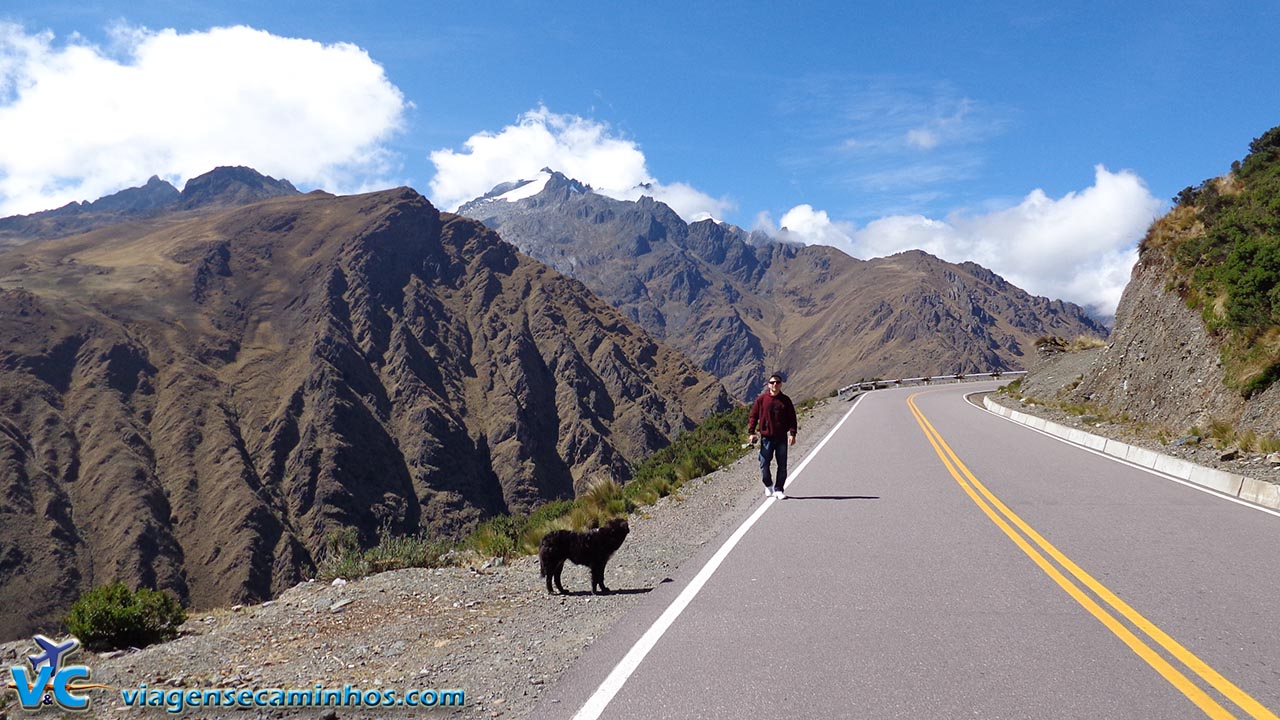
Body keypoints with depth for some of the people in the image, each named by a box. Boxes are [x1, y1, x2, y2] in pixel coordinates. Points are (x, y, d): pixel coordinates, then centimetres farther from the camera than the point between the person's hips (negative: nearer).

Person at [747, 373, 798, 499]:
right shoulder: (761, 399, 0)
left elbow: (792, 418, 6)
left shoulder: (786, 400, 5)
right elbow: (753, 416, 3)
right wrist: (751, 433, -5)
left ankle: (778, 490, 15)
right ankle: (768, 485, 24)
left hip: (782, 438, 1)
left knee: (782, 466, 4)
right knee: (764, 464, 0)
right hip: (766, 437, -1)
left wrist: (792, 433, -5)